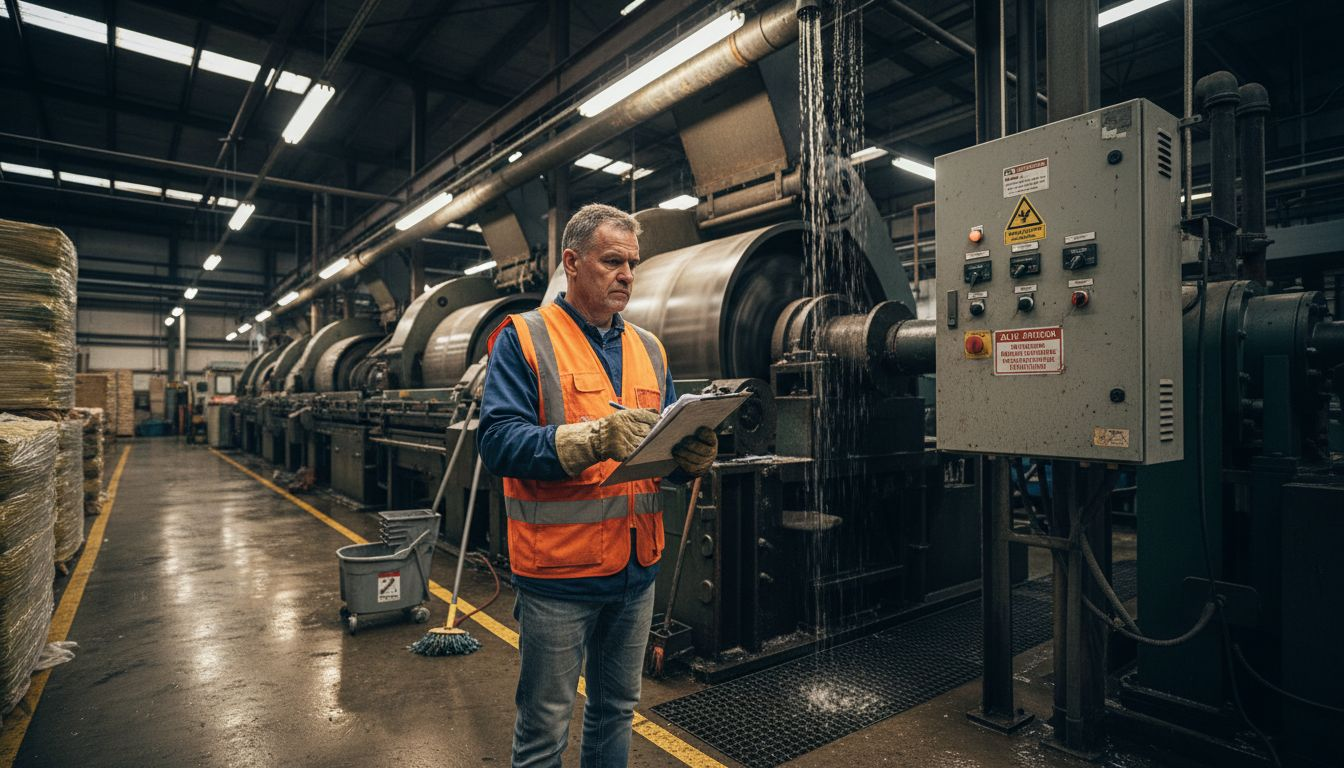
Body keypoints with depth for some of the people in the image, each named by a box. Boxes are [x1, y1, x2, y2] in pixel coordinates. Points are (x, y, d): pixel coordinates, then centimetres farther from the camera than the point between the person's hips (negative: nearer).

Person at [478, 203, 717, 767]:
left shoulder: (648, 349, 11)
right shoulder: (525, 339, -7)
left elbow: (668, 442, 11)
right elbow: (498, 441, -18)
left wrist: (693, 455, -12)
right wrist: (594, 438, -30)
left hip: (636, 571, 6)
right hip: (558, 574, -5)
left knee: (616, 710, 22)